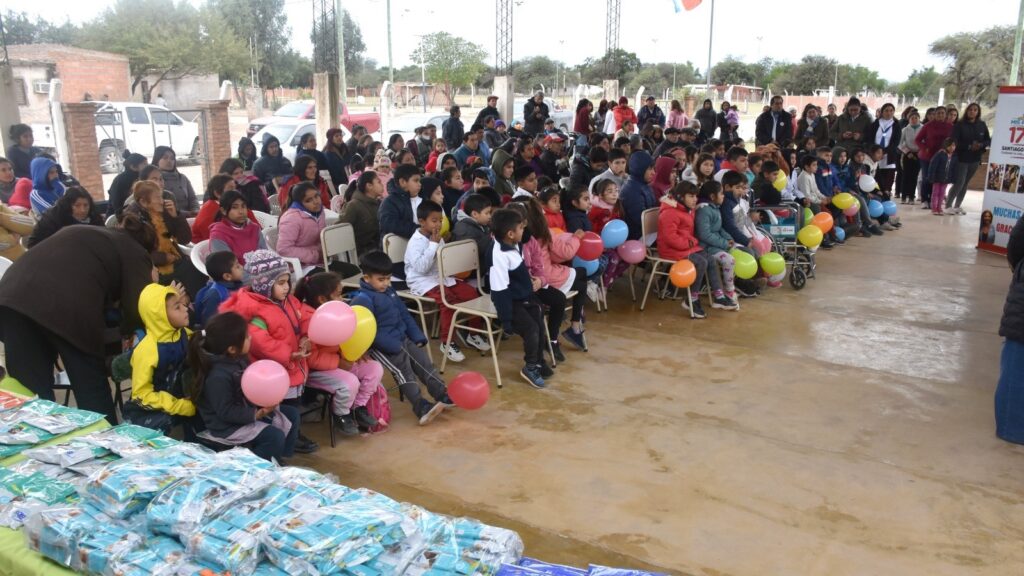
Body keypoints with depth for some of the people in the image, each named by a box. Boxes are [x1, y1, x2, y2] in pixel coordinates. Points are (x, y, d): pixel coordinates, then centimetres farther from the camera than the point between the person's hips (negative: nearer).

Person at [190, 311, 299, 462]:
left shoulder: (239, 359, -1)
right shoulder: (219, 376, -28)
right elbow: (226, 412, -26)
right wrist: (257, 414, -27)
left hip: (247, 409, 10)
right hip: (227, 425, -10)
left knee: (292, 414, 9)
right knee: (275, 436, -24)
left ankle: (279, 457, 15)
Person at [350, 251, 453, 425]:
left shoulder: (390, 291, 11)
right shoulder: (362, 299, -16)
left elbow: (405, 315, 18)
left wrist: (418, 337, 8)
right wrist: (394, 346, -24)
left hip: (402, 339, 9)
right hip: (381, 346, -8)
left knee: (424, 363, 2)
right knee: (402, 370, -20)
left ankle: (443, 395, 5)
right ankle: (422, 407, -27)